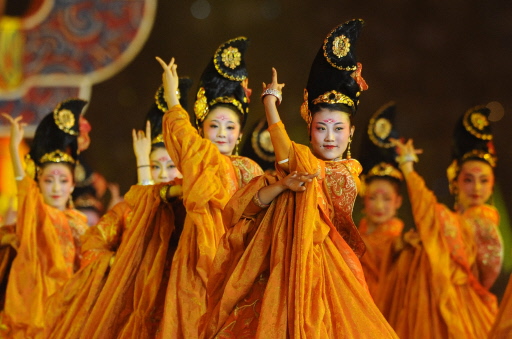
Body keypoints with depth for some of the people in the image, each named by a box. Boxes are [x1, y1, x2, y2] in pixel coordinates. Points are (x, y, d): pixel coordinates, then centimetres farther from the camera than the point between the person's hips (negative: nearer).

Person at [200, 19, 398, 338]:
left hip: (323, 270, -4)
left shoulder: (347, 171, -4)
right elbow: (244, 206, 1)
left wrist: (270, 102, -1)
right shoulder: (299, 168, 11)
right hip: (286, 269, 4)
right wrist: (282, 186, -18)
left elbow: (288, 157, -12)